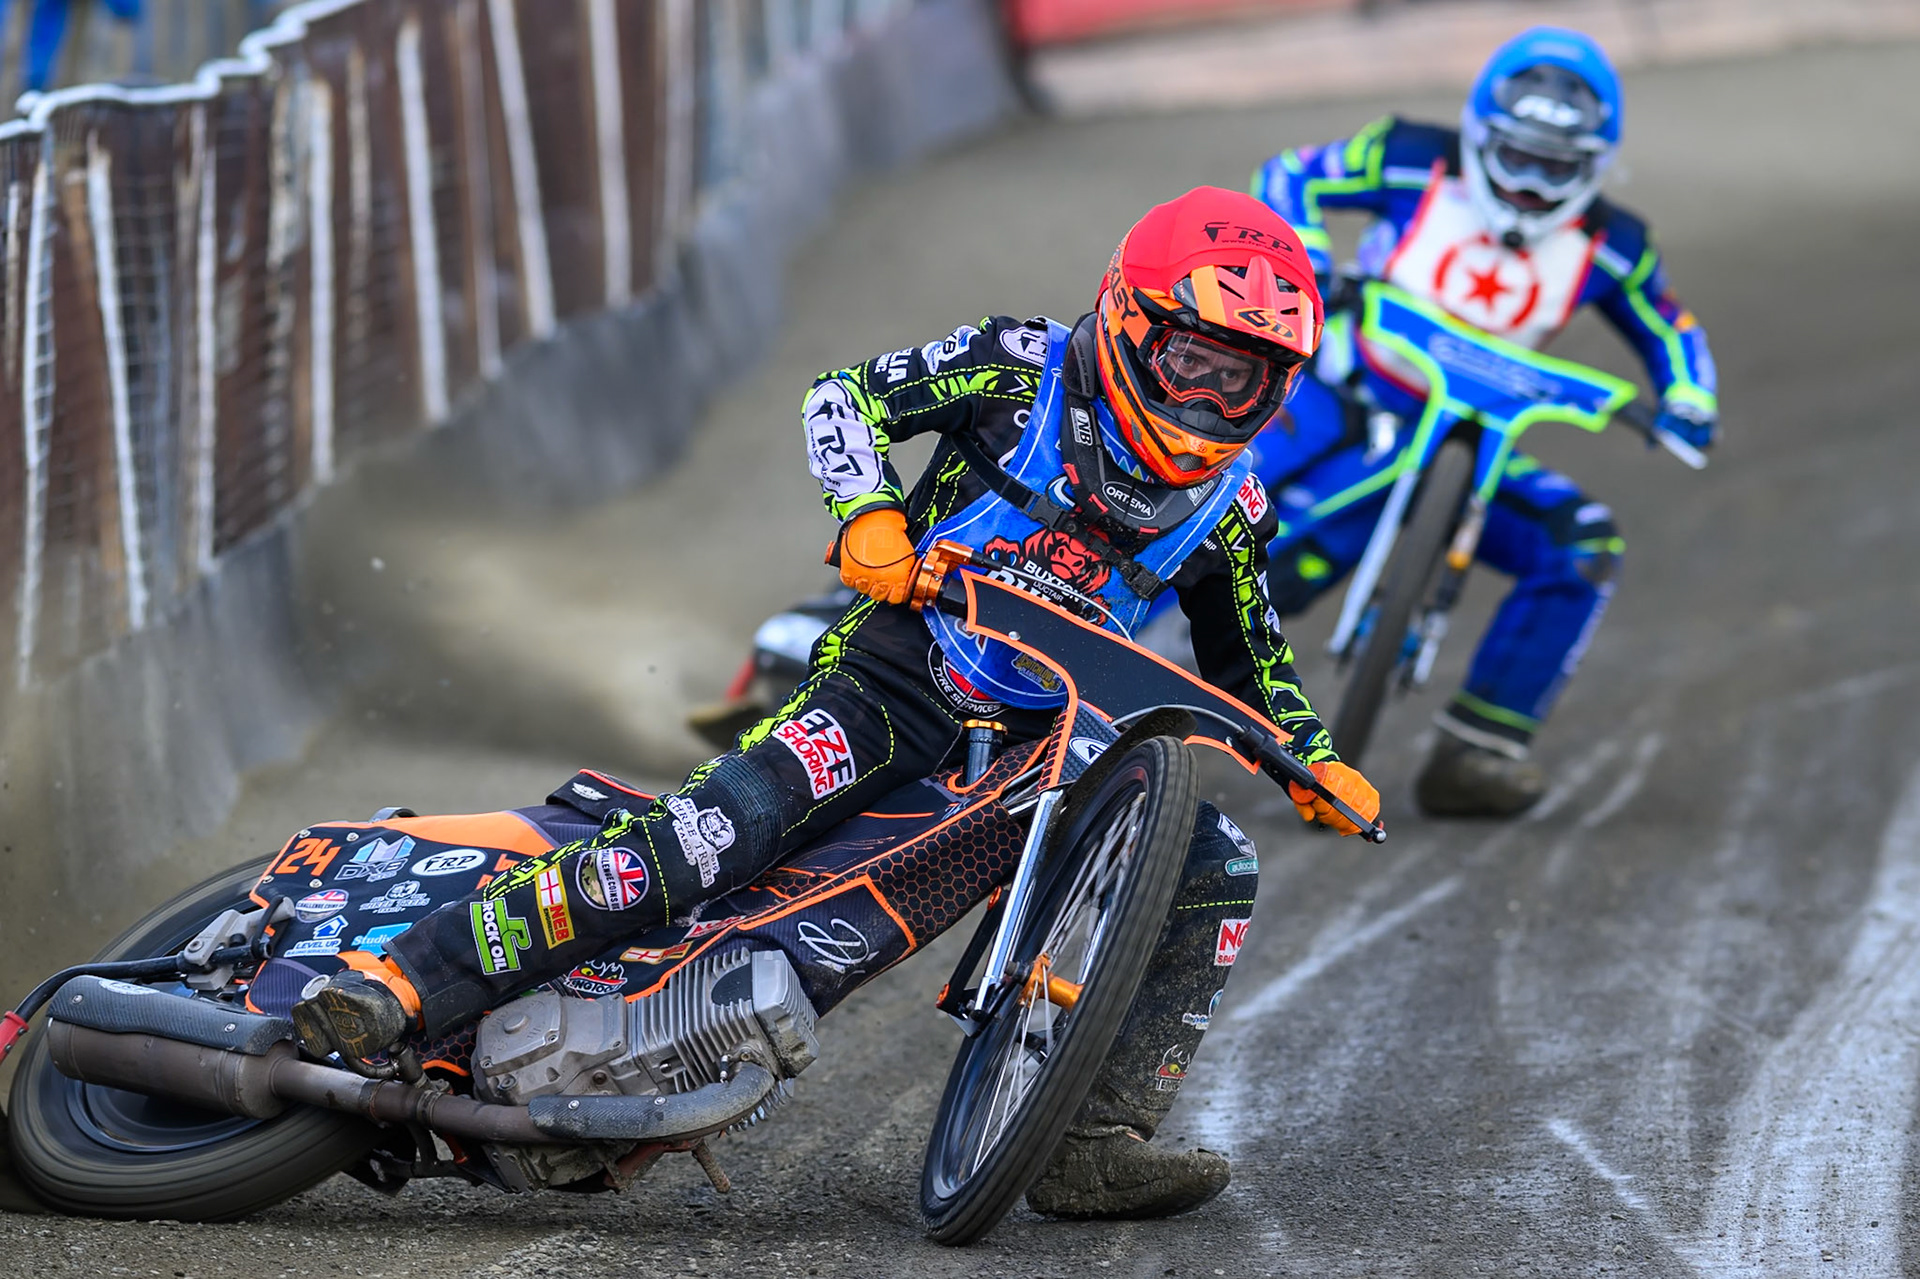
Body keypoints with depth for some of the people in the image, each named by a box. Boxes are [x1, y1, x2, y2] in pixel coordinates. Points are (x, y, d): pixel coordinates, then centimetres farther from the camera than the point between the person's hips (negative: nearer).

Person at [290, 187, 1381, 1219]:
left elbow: (1251, 660, 20)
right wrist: (869, 515, -19)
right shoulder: (1026, 370, -4)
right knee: (719, 827, -27)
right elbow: (847, 395, -2)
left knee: (1217, 870, -11)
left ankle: (1096, 1146, -9)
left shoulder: (1228, 510, 7)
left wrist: (1318, 760, 4)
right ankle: (409, 980, -32)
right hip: (902, 678, -5)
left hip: (1047, 737, 5)